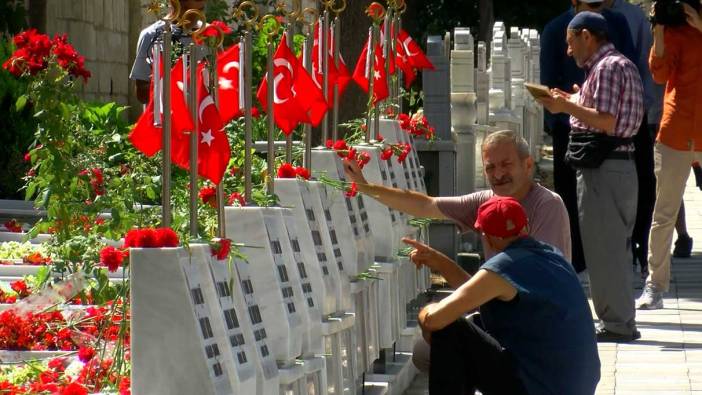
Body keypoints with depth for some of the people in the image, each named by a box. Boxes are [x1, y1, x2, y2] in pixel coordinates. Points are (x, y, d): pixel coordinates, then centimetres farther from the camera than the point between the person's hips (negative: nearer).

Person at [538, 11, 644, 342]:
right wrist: (572, 102, 18)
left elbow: (606, 121, -21)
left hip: (602, 168, -11)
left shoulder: (607, 68, -13)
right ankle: (619, 320, 20)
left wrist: (567, 106, -14)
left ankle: (617, 324, -4)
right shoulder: (621, 65, 19)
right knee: (612, 246, 14)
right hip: (617, 164, 11)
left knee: (603, 247, -6)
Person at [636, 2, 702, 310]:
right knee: (664, 214, 1)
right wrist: (658, 32, -18)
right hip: (675, 134, -1)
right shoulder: (676, 29, 3)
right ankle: (655, 285, 5)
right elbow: (660, 73, -8)